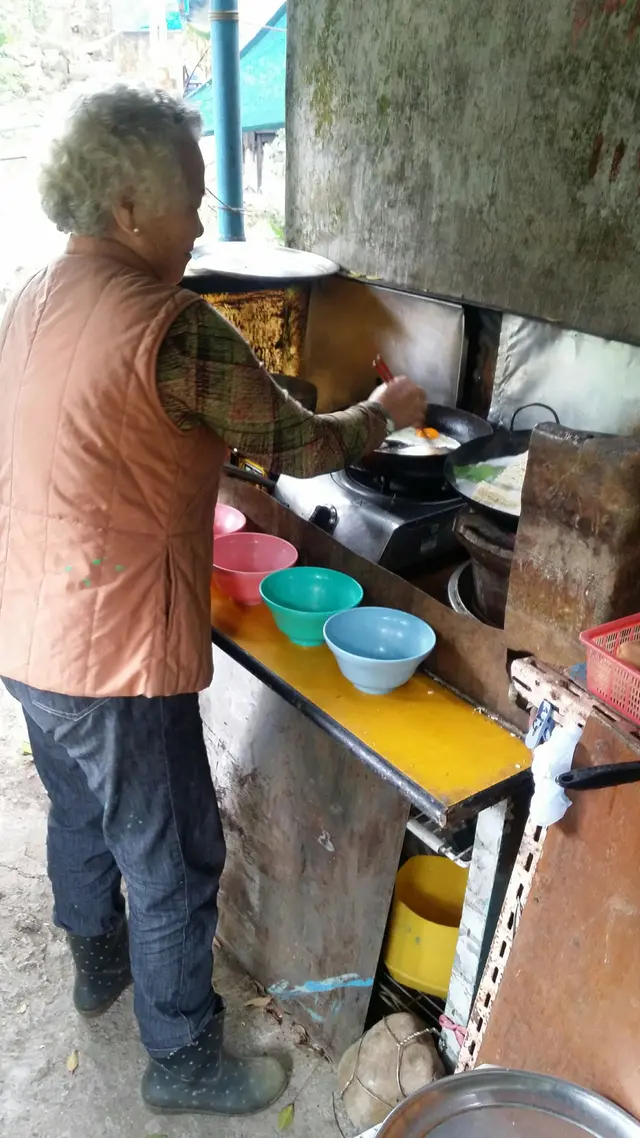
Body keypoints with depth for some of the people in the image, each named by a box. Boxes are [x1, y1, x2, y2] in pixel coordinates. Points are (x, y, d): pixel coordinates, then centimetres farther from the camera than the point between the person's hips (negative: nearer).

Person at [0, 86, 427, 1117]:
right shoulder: (171, 326, -22)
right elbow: (297, 446, -13)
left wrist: (209, 450, 18)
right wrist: (385, 412, 4)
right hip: (116, 658, -9)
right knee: (171, 861, 11)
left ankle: (99, 966, 53)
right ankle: (183, 1063, 33)